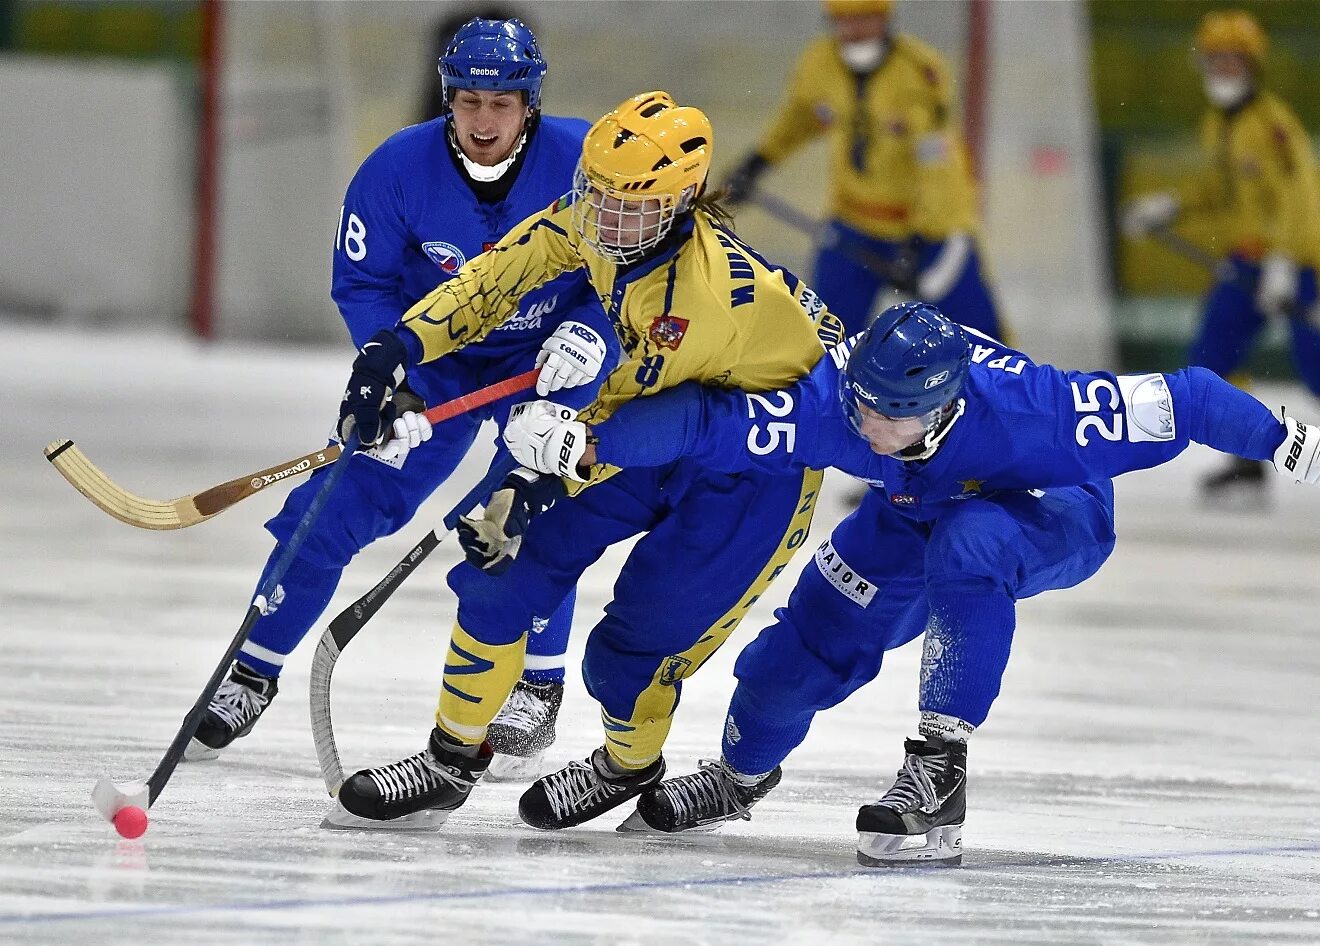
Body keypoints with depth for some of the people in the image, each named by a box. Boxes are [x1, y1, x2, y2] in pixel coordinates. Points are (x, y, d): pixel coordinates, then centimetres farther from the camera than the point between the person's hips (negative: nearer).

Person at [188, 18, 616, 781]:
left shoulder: (582, 162, -24)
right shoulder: (400, 168, -21)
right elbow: (362, 281, -10)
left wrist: (589, 333, -29)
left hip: (545, 357, -1)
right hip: (433, 352, 2)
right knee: (339, 505, -3)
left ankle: (538, 690, -2)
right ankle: (253, 677, 9)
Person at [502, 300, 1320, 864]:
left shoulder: (1026, 409, -43)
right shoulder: (832, 400, -35)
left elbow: (1178, 402, -34)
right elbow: (708, 424, -33)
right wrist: (586, 440, -45)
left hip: (1057, 514, -4)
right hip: (923, 514, 4)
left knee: (966, 548, -37)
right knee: (814, 641, 1)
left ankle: (940, 769, -27)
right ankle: (744, 772, 34)